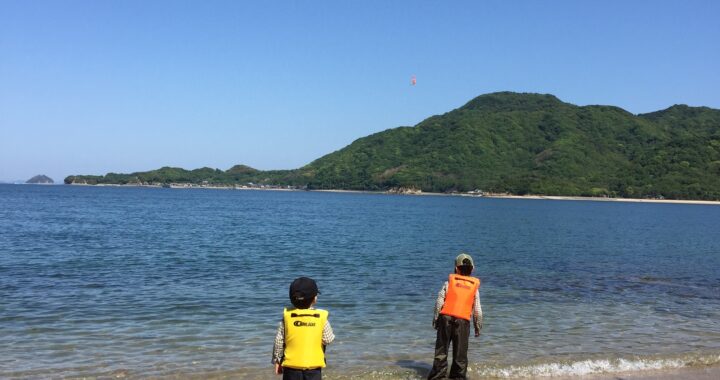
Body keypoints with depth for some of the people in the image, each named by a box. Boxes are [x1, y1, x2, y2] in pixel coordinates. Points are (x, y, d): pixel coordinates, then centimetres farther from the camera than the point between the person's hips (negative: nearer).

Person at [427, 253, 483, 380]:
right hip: (463, 320, 0)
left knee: (441, 349, 5)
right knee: (460, 352, 9)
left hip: (446, 317, 0)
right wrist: (478, 327, 16)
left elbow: (439, 301, 0)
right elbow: (477, 310, 8)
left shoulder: (450, 281, 6)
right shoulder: (474, 285, 9)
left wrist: (436, 318, 7)